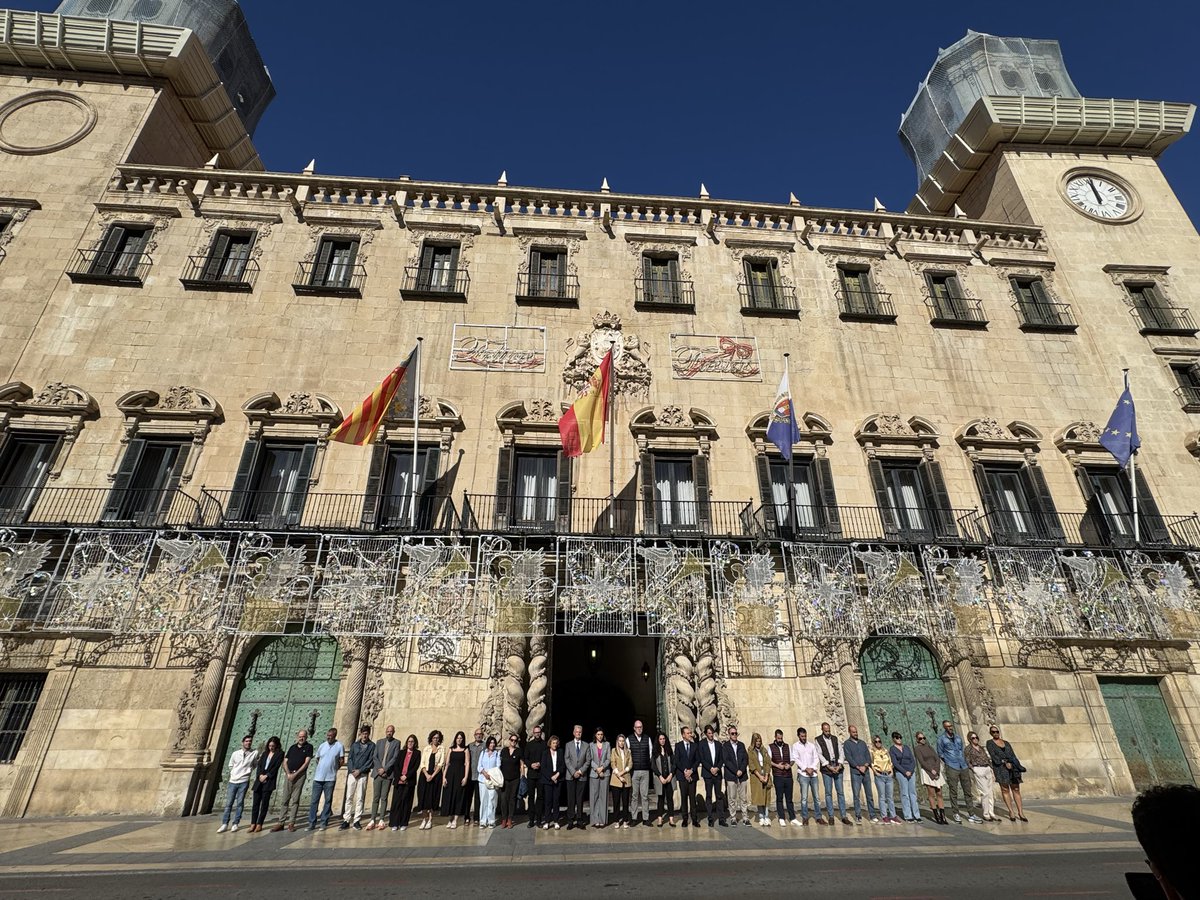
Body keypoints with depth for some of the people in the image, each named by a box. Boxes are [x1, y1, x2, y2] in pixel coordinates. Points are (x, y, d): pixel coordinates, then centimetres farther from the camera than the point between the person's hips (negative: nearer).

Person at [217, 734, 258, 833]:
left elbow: (255, 765, 8)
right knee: (228, 803, 4)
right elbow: (230, 766, 14)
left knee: (240, 803, 1)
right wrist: (234, 774, 6)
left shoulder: (255, 753, -4)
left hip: (244, 781, -2)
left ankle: (235, 824, 10)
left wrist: (247, 772, 1)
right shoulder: (235, 753, 1)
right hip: (233, 781, 2)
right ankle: (225, 824, 11)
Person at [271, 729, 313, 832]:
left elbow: (306, 762, -5)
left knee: (295, 800, -1)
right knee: (285, 799, 3)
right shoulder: (292, 747, 14)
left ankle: (291, 823, 4)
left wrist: (295, 774, -12)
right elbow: (285, 762, 10)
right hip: (288, 774, 3)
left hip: (300, 775, -3)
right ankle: (281, 823, 9)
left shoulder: (308, 747, 2)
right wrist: (288, 774, -6)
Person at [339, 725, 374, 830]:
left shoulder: (372, 745, 3)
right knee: (349, 797, -1)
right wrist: (352, 770, -8)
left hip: (363, 774, -2)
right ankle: (346, 820, 5)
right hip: (352, 773, 2)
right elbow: (349, 758, 8)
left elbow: (370, 760, -2)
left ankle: (357, 820, 4)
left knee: (360, 798, -2)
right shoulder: (354, 744, 13)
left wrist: (360, 770, -11)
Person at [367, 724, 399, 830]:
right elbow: (375, 757, 6)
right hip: (377, 773, 2)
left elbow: (394, 758, -5)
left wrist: (384, 769, -12)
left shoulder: (396, 743, 2)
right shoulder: (379, 742, 12)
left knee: (384, 798, 0)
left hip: (388, 774, -2)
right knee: (375, 798, 2)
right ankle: (373, 820, 7)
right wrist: (379, 769, -7)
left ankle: (381, 820, 6)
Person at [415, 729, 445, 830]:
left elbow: (441, 764, -2)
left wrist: (432, 775, -11)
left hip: (436, 775, -2)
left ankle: (430, 820, 6)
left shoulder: (442, 749, 6)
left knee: (433, 797, -3)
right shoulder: (426, 748, 11)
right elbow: (422, 763, 4)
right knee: (423, 796, -3)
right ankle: (424, 819, 9)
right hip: (425, 774, 2)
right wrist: (426, 775, -10)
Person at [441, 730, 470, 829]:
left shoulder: (465, 750, 4)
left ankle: (455, 820, 7)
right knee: (449, 795, 2)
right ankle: (450, 819, 15)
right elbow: (447, 764, 7)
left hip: (460, 774, -2)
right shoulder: (450, 749, 10)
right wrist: (444, 776, -2)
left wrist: (465, 777, -11)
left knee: (458, 796, -1)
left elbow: (467, 764, -2)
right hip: (450, 774, 2)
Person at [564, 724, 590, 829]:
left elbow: (588, 761, 4)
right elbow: (567, 760, -1)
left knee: (580, 799, 3)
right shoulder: (568, 745, 6)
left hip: (582, 776, 1)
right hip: (570, 776, -1)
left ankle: (580, 821, 9)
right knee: (571, 799, 0)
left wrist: (581, 771, -8)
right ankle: (570, 821, 5)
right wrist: (573, 772, -10)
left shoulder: (586, 745, 8)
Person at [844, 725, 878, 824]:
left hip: (866, 771, 4)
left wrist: (865, 766, -8)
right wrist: (858, 767, -14)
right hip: (855, 772, -4)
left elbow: (868, 755, 7)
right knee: (856, 795, -2)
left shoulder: (862, 742, 14)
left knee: (869, 794, 6)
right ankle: (858, 816, 4)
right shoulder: (847, 744, 1)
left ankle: (872, 815, 15)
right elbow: (848, 757, -7)